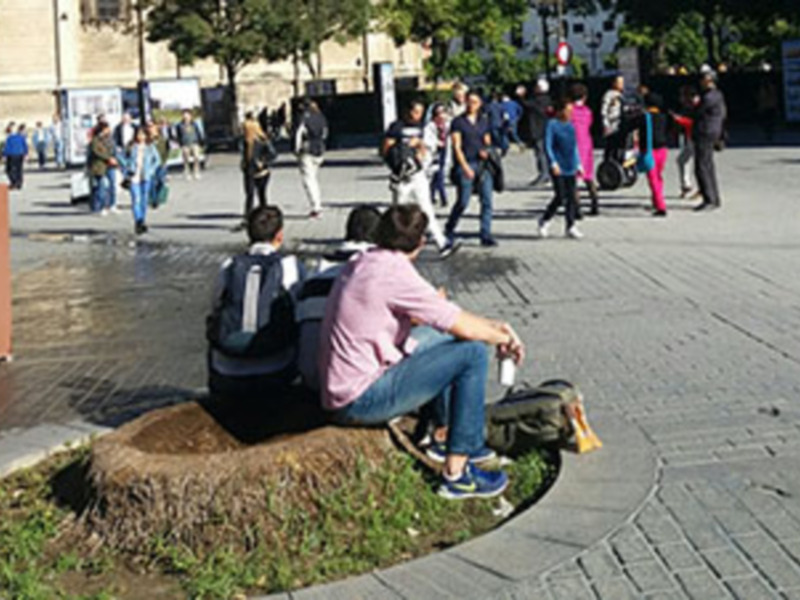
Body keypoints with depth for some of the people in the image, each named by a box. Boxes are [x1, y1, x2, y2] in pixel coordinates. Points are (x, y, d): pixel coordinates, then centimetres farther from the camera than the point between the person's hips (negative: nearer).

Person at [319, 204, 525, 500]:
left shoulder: (361, 265, 10)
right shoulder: (395, 273, -19)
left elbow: (416, 316, 18)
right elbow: (463, 326, -17)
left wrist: (491, 326, 14)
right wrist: (503, 339, 3)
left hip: (340, 387, 10)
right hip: (360, 402, -10)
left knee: (436, 336, 24)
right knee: (473, 354, -11)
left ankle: (444, 436, 28)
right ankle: (456, 472, -8)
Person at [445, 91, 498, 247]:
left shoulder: (483, 121, 14)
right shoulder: (458, 122, 1)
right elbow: (457, 147, -5)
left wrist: (486, 151, -3)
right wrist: (465, 167, -15)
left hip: (483, 165, 4)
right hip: (466, 165, -4)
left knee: (487, 200, -3)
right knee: (463, 202, -3)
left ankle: (486, 235, 1)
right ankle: (449, 229, 20)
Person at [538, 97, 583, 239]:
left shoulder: (570, 125, 12)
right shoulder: (552, 125, -6)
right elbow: (548, 146, -10)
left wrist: (578, 164, 17)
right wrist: (553, 163, -19)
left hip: (570, 168, 6)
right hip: (558, 169, -6)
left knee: (571, 197, 4)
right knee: (560, 197, -8)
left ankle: (571, 227, 9)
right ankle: (544, 221, 11)